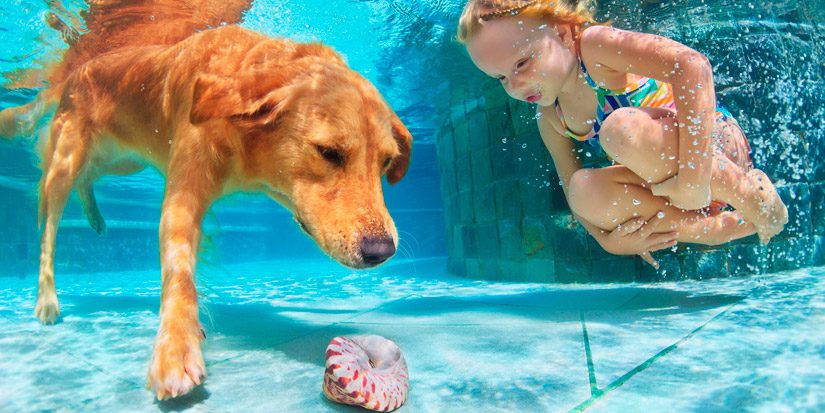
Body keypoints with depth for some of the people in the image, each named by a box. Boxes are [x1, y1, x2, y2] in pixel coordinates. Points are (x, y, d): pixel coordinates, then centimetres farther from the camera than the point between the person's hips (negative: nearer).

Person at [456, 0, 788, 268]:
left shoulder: (595, 44, -19)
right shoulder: (550, 120, 1)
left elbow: (692, 65, -34)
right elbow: (571, 187, 3)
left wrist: (693, 176, -37)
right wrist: (606, 238, -15)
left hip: (717, 145, -6)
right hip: (666, 181, 6)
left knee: (622, 129, -34)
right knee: (586, 191, -24)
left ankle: (753, 195, -10)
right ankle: (734, 227, -8)